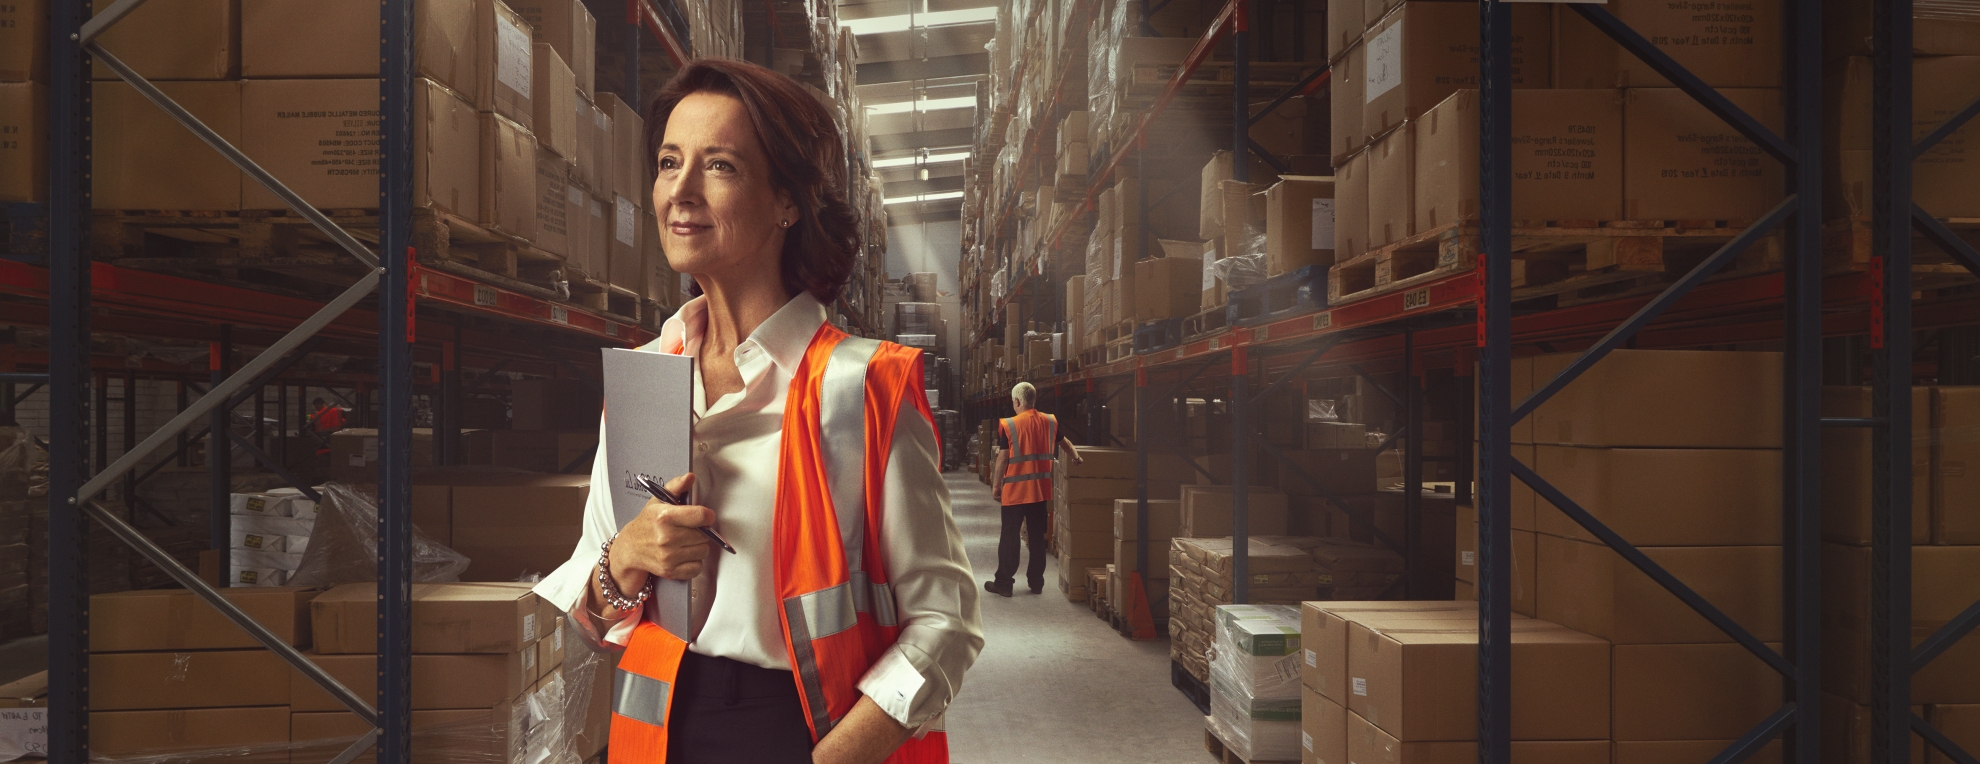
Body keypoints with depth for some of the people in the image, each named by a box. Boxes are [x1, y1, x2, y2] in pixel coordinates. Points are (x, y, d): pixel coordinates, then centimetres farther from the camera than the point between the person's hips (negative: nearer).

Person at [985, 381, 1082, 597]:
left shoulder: (1009, 425, -11)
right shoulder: (1050, 422, 4)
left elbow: (1002, 458, -10)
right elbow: (1064, 442, 23)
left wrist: (996, 485, 1)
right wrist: (1076, 457, 40)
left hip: (1015, 490, -4)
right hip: (1041, 490, 5)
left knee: (1009, 536, 3)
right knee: (1037, 535, 12)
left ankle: (1004, 582, 7)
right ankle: (1036, 581, 18)